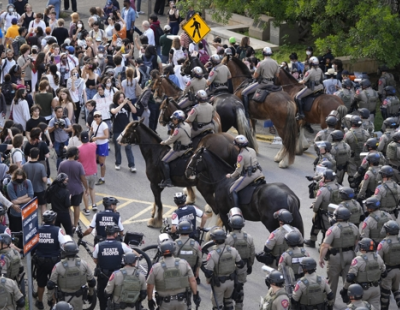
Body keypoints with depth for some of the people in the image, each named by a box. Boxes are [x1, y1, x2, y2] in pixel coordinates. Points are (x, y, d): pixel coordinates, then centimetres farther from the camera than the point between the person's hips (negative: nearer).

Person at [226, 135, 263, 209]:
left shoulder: (241, 155, -17)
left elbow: (238, 170, -15)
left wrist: (231, 176, 1)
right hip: (258, 172, 8)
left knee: (232, 191, -1)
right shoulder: (252, 150, 6)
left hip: (248, 175, -8)